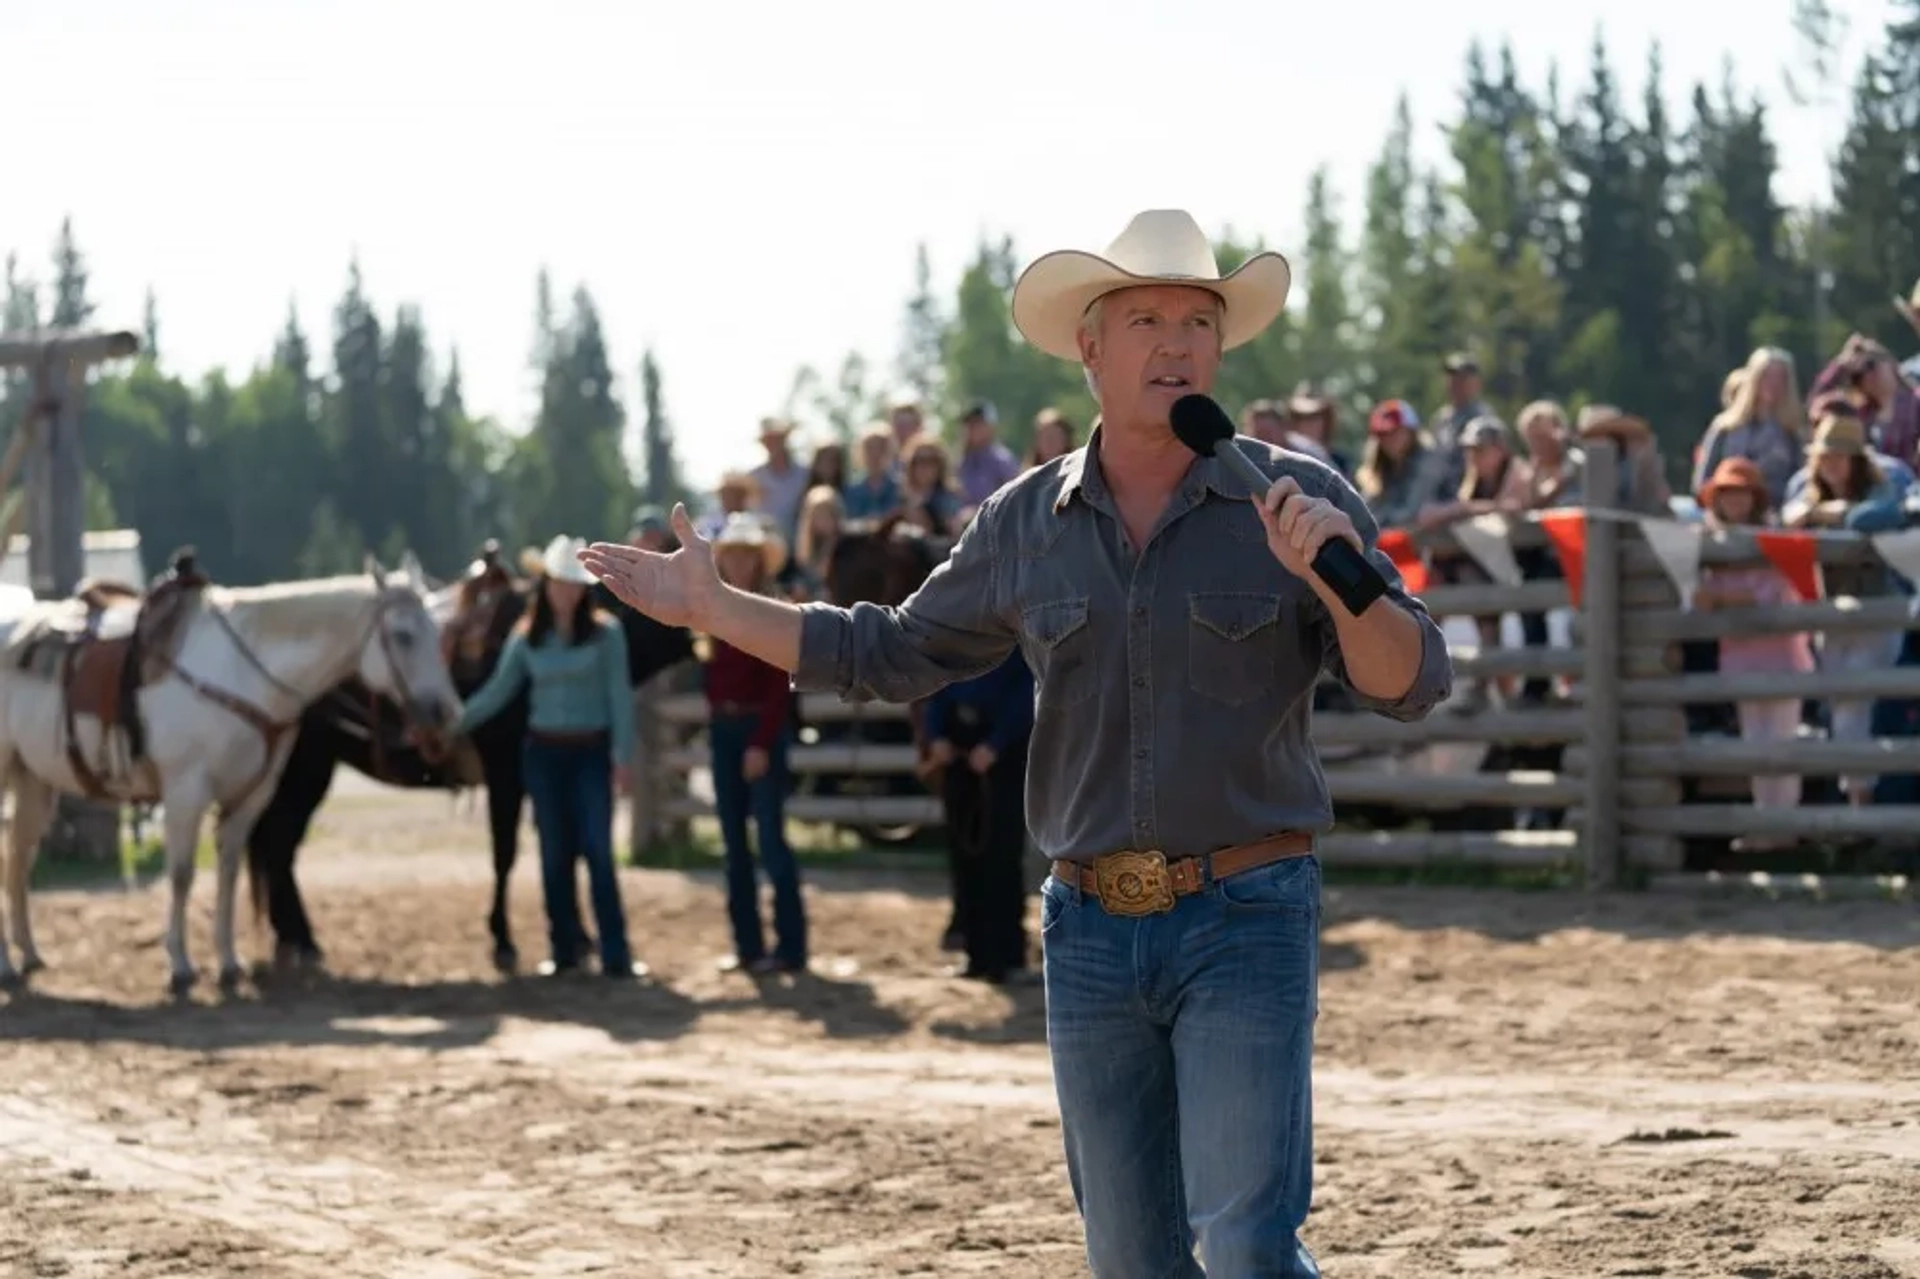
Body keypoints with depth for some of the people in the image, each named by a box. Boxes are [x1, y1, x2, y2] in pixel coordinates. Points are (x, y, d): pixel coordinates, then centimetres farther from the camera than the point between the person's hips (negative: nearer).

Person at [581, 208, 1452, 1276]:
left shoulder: (1299, 500, -3)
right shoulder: (1026, 524, 8)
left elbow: (1412, 684, -8)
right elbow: (893, 656, 19)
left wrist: (1337, 580, -27)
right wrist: (712, 608, 17)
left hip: (1245, 918, -4)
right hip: (1092, 930, 4)